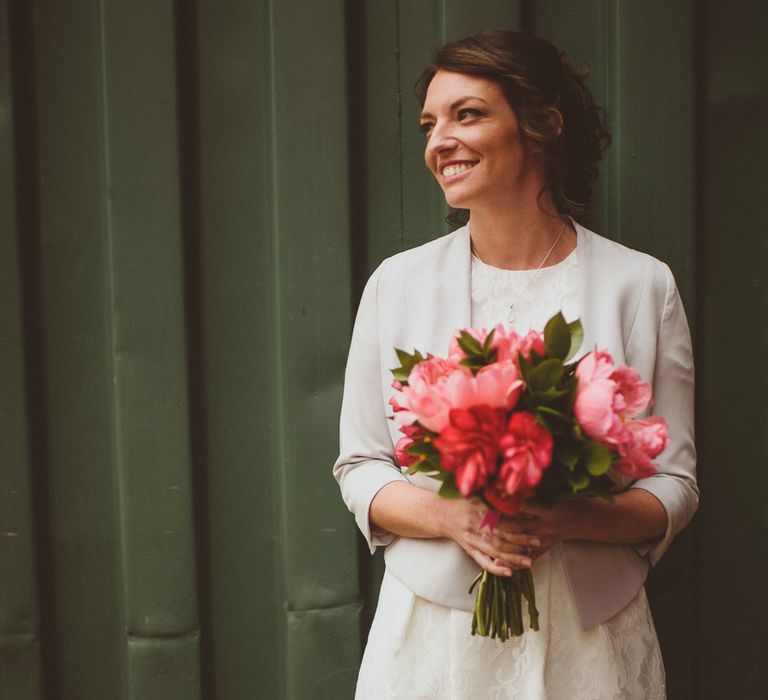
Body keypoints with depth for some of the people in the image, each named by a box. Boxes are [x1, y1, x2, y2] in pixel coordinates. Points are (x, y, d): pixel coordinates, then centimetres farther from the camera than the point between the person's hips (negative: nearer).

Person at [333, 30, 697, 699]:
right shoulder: (397, 283, 0)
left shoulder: (642, 285, -3)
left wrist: (568, 521, -19)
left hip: (588, 639, 0)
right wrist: (449, 517, -17)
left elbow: (675, 486, -1)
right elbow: (360, 468, 2)